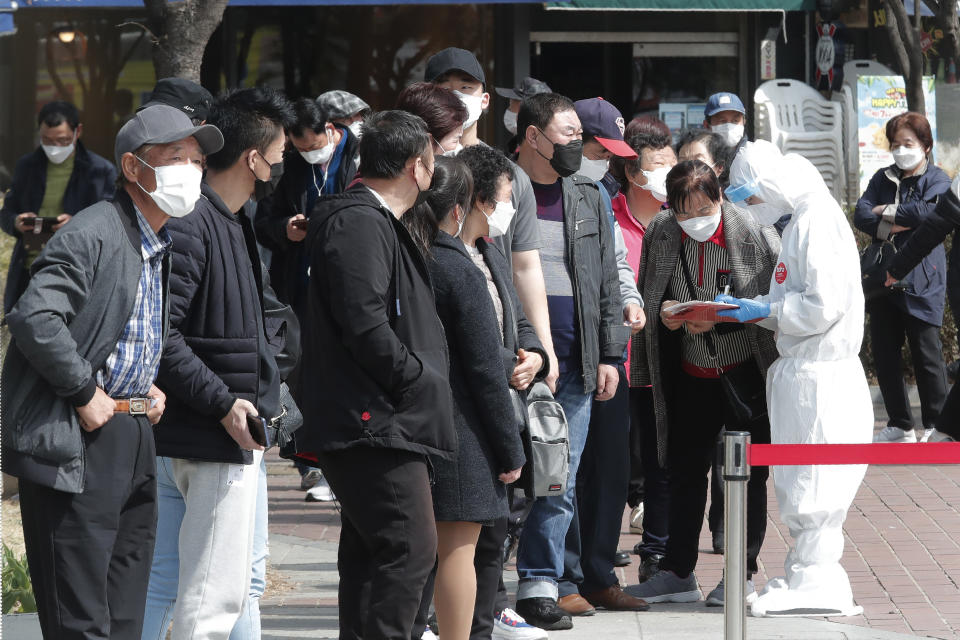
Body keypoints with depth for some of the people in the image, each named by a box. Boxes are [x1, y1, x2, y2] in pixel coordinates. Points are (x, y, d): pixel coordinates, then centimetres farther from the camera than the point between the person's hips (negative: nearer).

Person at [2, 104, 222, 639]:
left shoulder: (165, 245, 15)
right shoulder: (94, 234, -14)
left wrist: (151, 389, 11)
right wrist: (85, 394, -18)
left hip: (134, 442, 9)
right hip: (78, 444, -9)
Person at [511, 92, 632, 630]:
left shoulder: (588, 197, 14)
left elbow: (608, 282, 16)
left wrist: (610, 356, 8)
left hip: (573, 364, 4)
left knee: (559, 485, 3)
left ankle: (540, 586, 9)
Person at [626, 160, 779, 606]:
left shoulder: (755, 235, -16)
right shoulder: (660, 235, -3)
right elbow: (646, 295, 10)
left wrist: (720, 319, -25)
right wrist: (662, 311, -10)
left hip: (747, 372, -4)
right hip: (691, 375, 4)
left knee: (748, 473, 2)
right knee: (684, 470, 10)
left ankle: (743, 574, 11)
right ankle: (676, 573, 19)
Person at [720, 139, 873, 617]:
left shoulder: (819, 222, -15)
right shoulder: (801, 221, 17)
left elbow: (825, 305, -21)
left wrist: (766, 310, -11)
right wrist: (750, 308, 10)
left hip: (819, 375, -10)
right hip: (799, 370, 10)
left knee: (811, 486, -6)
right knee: (797, 485, 14)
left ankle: (815, 583, -2)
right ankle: (806, 577, 20)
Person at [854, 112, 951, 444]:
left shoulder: (937, 180, -1)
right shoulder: (882, 179, 14)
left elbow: (927, 212, -21)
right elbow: (861, 215, 0)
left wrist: (886, 213, -10)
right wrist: (892, 228, -16)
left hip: (920, 280, -6)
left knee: (926, 355, -4)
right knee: (884, 353, 8)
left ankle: (935, 425, 8)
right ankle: (899, 425, 18)